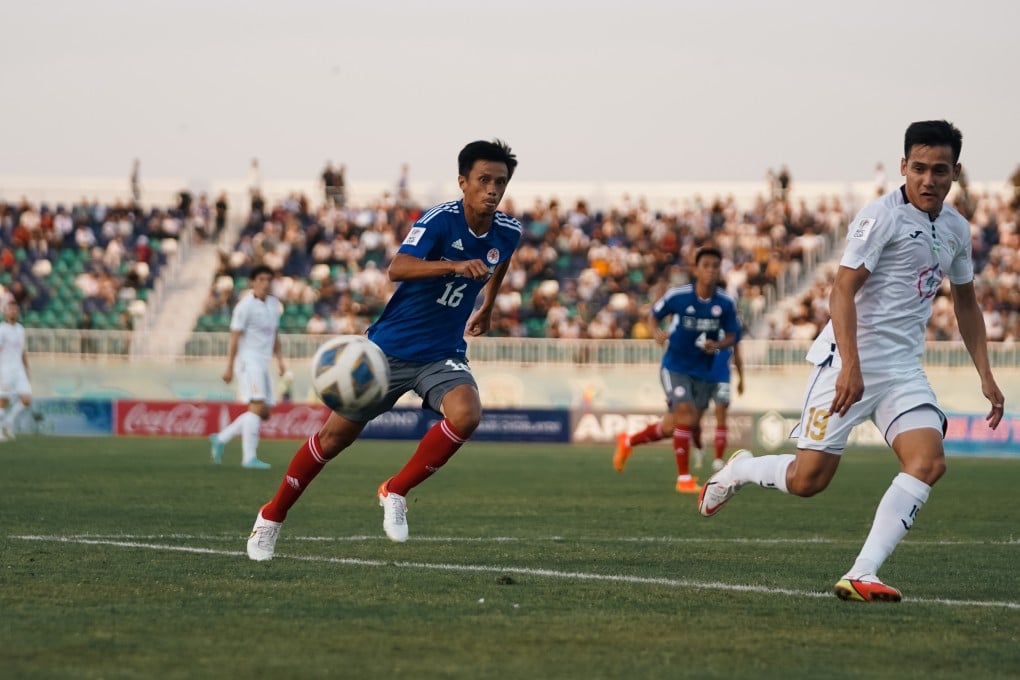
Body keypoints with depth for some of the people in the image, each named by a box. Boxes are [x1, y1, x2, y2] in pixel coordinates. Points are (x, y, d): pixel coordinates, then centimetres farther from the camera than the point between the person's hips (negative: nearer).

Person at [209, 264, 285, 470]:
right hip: (248, 362, -8)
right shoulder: (245, 306, -9)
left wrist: (280, 360, 13)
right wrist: (230, 367, -12)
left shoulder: (274, 304, 14)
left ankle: (220, 439, 18)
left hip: (263, 364, 8)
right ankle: (249, 457, -17)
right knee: (257, 407, -17)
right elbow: (234, 338, -10)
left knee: (264, 412, 7)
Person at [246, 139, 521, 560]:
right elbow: (398, 269, -38)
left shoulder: (508, 233, -4)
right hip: (391, 348, -3)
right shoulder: (440, 219, -21)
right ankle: (272, 516, 24)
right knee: (336, 435, 3)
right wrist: (454, 265, -51)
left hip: (442, 354, 3)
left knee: (466, 415, -28)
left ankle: (396, 492, -8)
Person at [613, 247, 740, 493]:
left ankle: (629, 441, 37)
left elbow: (731, 335, 3)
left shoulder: (726, 303, -7)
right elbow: (654, 314, 3)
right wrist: (657, 331, -18)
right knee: (686, 415, -21)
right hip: (675, 367, -3)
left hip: (703, 372, 4)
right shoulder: (678, 295, -13)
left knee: (671, 427, 9)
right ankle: (684, 478, -10)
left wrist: (718, 345, -18)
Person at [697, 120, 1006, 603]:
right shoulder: (881, 216, -11)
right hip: (849, 363, -6)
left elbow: (965, 302, 25)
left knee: (928, 461, -18)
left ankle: (861, 575, -20)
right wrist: (850, 366, -28)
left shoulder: (956, 229, 11)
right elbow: (843, 289, -18)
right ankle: (738, 470, 28)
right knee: (808, 480, -6)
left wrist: (985, 376, 19)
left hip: (904, 368, 6)